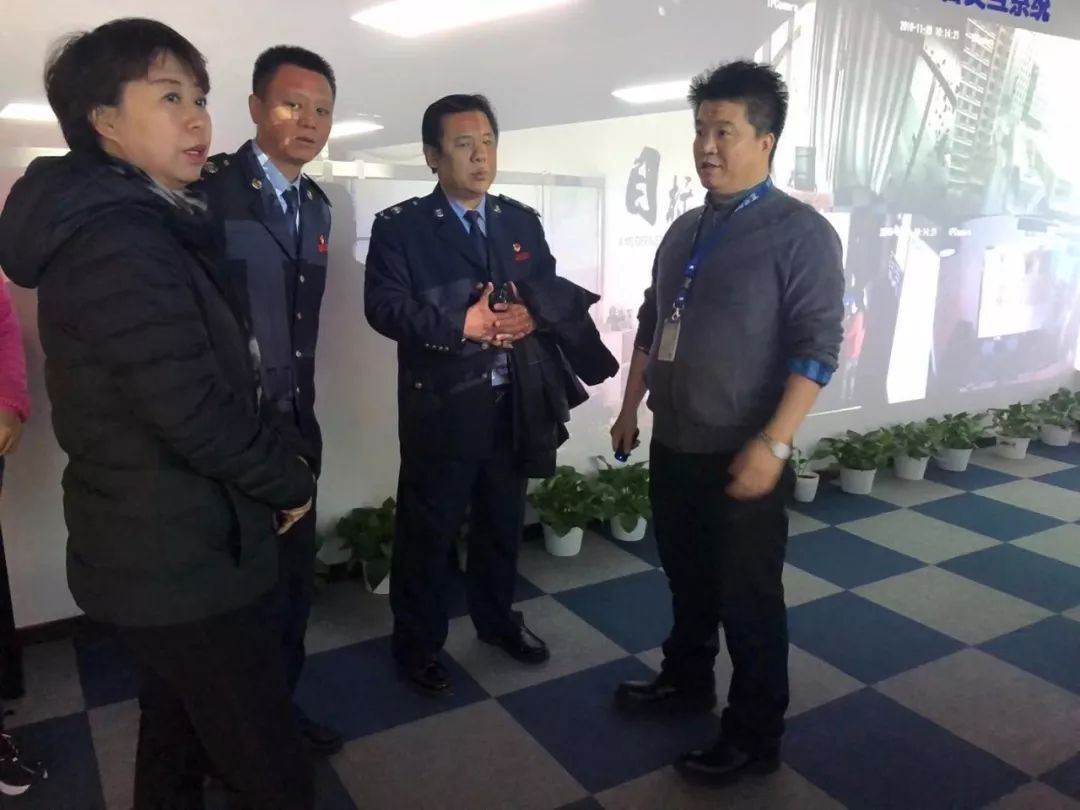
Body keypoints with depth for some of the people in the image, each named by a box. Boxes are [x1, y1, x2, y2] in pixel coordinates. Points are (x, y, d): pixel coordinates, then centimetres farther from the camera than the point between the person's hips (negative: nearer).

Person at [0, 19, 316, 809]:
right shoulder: (120, 240, -21)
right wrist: (291, 482, -9)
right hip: (180, 557, -10)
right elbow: (195, 412, -26)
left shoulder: (133, 226, 11)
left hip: (158, 547, 10)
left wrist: (275, 472, 6)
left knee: (178, 744, 25)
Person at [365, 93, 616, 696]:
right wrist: (461, 324, -24)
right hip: (442, 406, -4)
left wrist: (531, 313, -16)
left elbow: (556, 293, 7)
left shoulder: (523, 221, 9)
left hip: (514, 405, 5)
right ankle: (420, 645, 27)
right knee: (428, 532, 8)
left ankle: (498, 619, 42)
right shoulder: (400, 225, -5)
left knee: (504, 523, 20)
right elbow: (384, 307, -14)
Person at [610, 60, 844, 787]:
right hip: (673, 445, 7)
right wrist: (631, 406, 15)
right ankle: (687, 679, 44)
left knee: (749, 600, 7)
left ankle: (755, 738, 25)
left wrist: (772, 443, -23)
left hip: (741, 457, -6)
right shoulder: (685, 231, 10)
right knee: (687, 579, 22)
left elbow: (817, 349, -17)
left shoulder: (801, 234, -11)